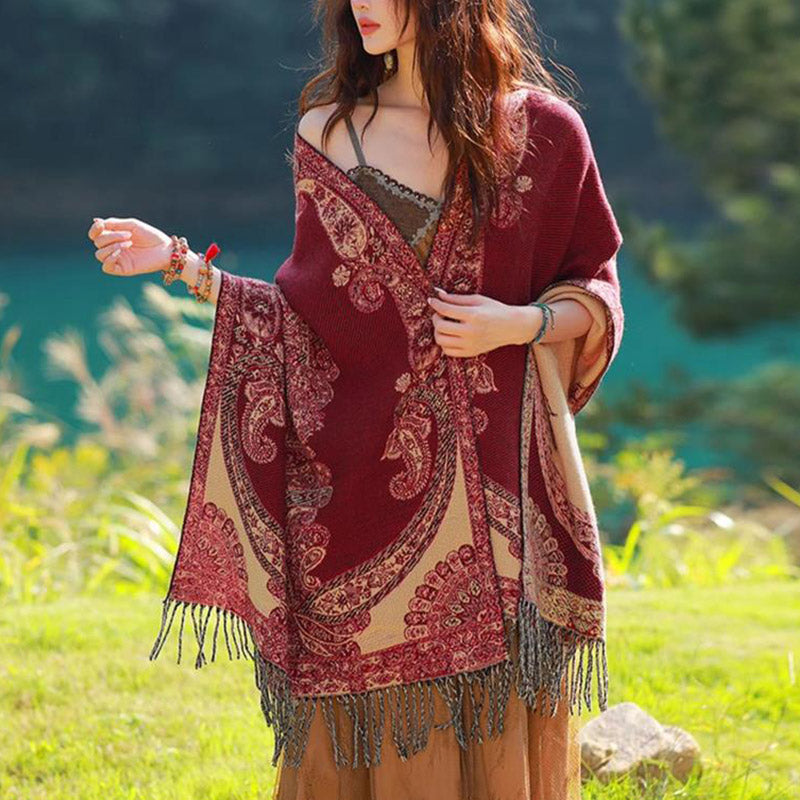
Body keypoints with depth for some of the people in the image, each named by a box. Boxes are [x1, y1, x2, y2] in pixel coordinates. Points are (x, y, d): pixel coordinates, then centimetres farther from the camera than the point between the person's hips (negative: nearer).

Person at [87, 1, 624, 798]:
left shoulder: (540, 130, 0)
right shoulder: (327, 132, 6)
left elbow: (594, 289, 8)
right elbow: (307, 319, 7)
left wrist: (522, 324, -11)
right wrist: (181, 262, -1)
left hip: (497, 483, -1)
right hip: (367, 481, 1)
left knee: (494, 733, 1)